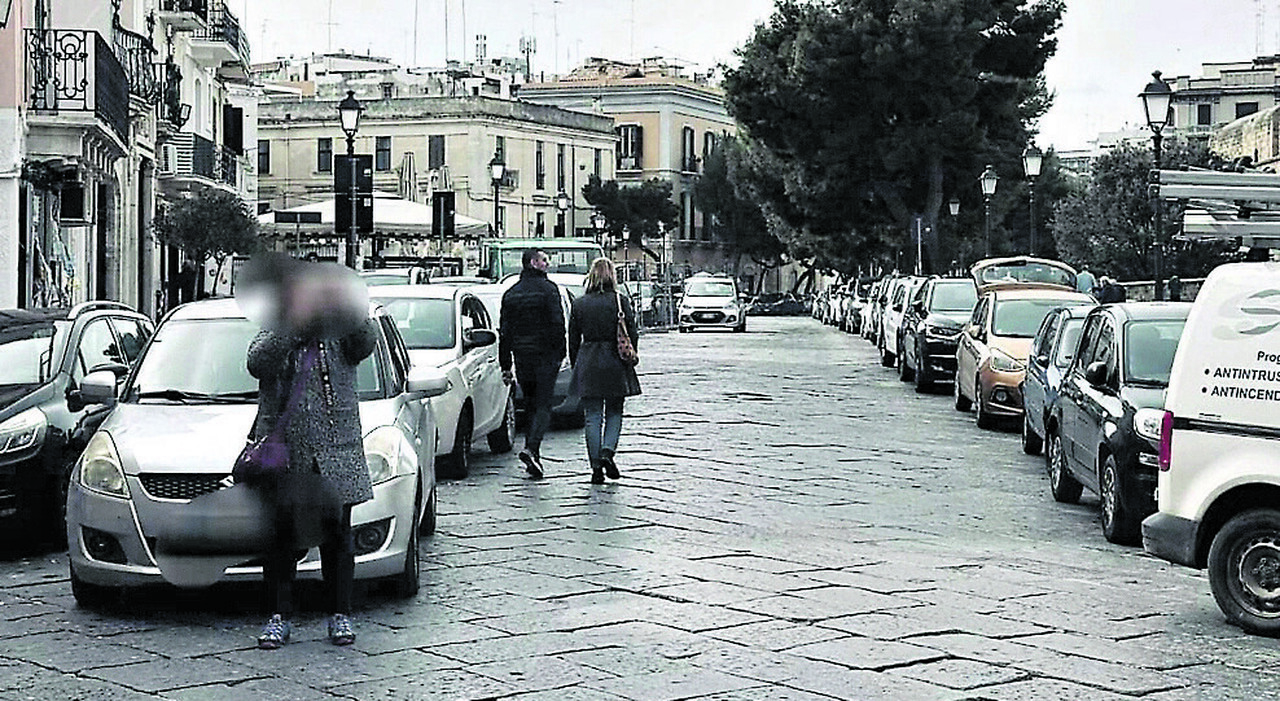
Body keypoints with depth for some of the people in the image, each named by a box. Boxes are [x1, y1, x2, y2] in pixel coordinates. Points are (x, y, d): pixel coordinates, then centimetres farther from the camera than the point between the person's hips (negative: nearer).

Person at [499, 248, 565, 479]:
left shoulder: (510, 294, 11)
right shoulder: (548, 289, -5)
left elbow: (505, 332, 11)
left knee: (532, 406, 14)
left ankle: (533, 456, 12)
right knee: (543, 406, -4)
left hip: (521, 356, 5)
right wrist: (560, 353, -5)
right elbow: (558, 323, -12)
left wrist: (506, 365, 13)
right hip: (545, 355, -5)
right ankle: (531, 449, -22)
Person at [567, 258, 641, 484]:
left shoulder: (579, 304, 2)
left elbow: (573, 340, 6)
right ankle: (608, 450, -9)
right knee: (614, 413, 14)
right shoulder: (621, 301, -4)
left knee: (592, 416, 4)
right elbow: (632, 336, -3)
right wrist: (629, 361, 8)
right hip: (615, 364, -1)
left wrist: (576, 366, 15)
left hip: (588, 364, 1)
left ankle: (596, 466, 1)